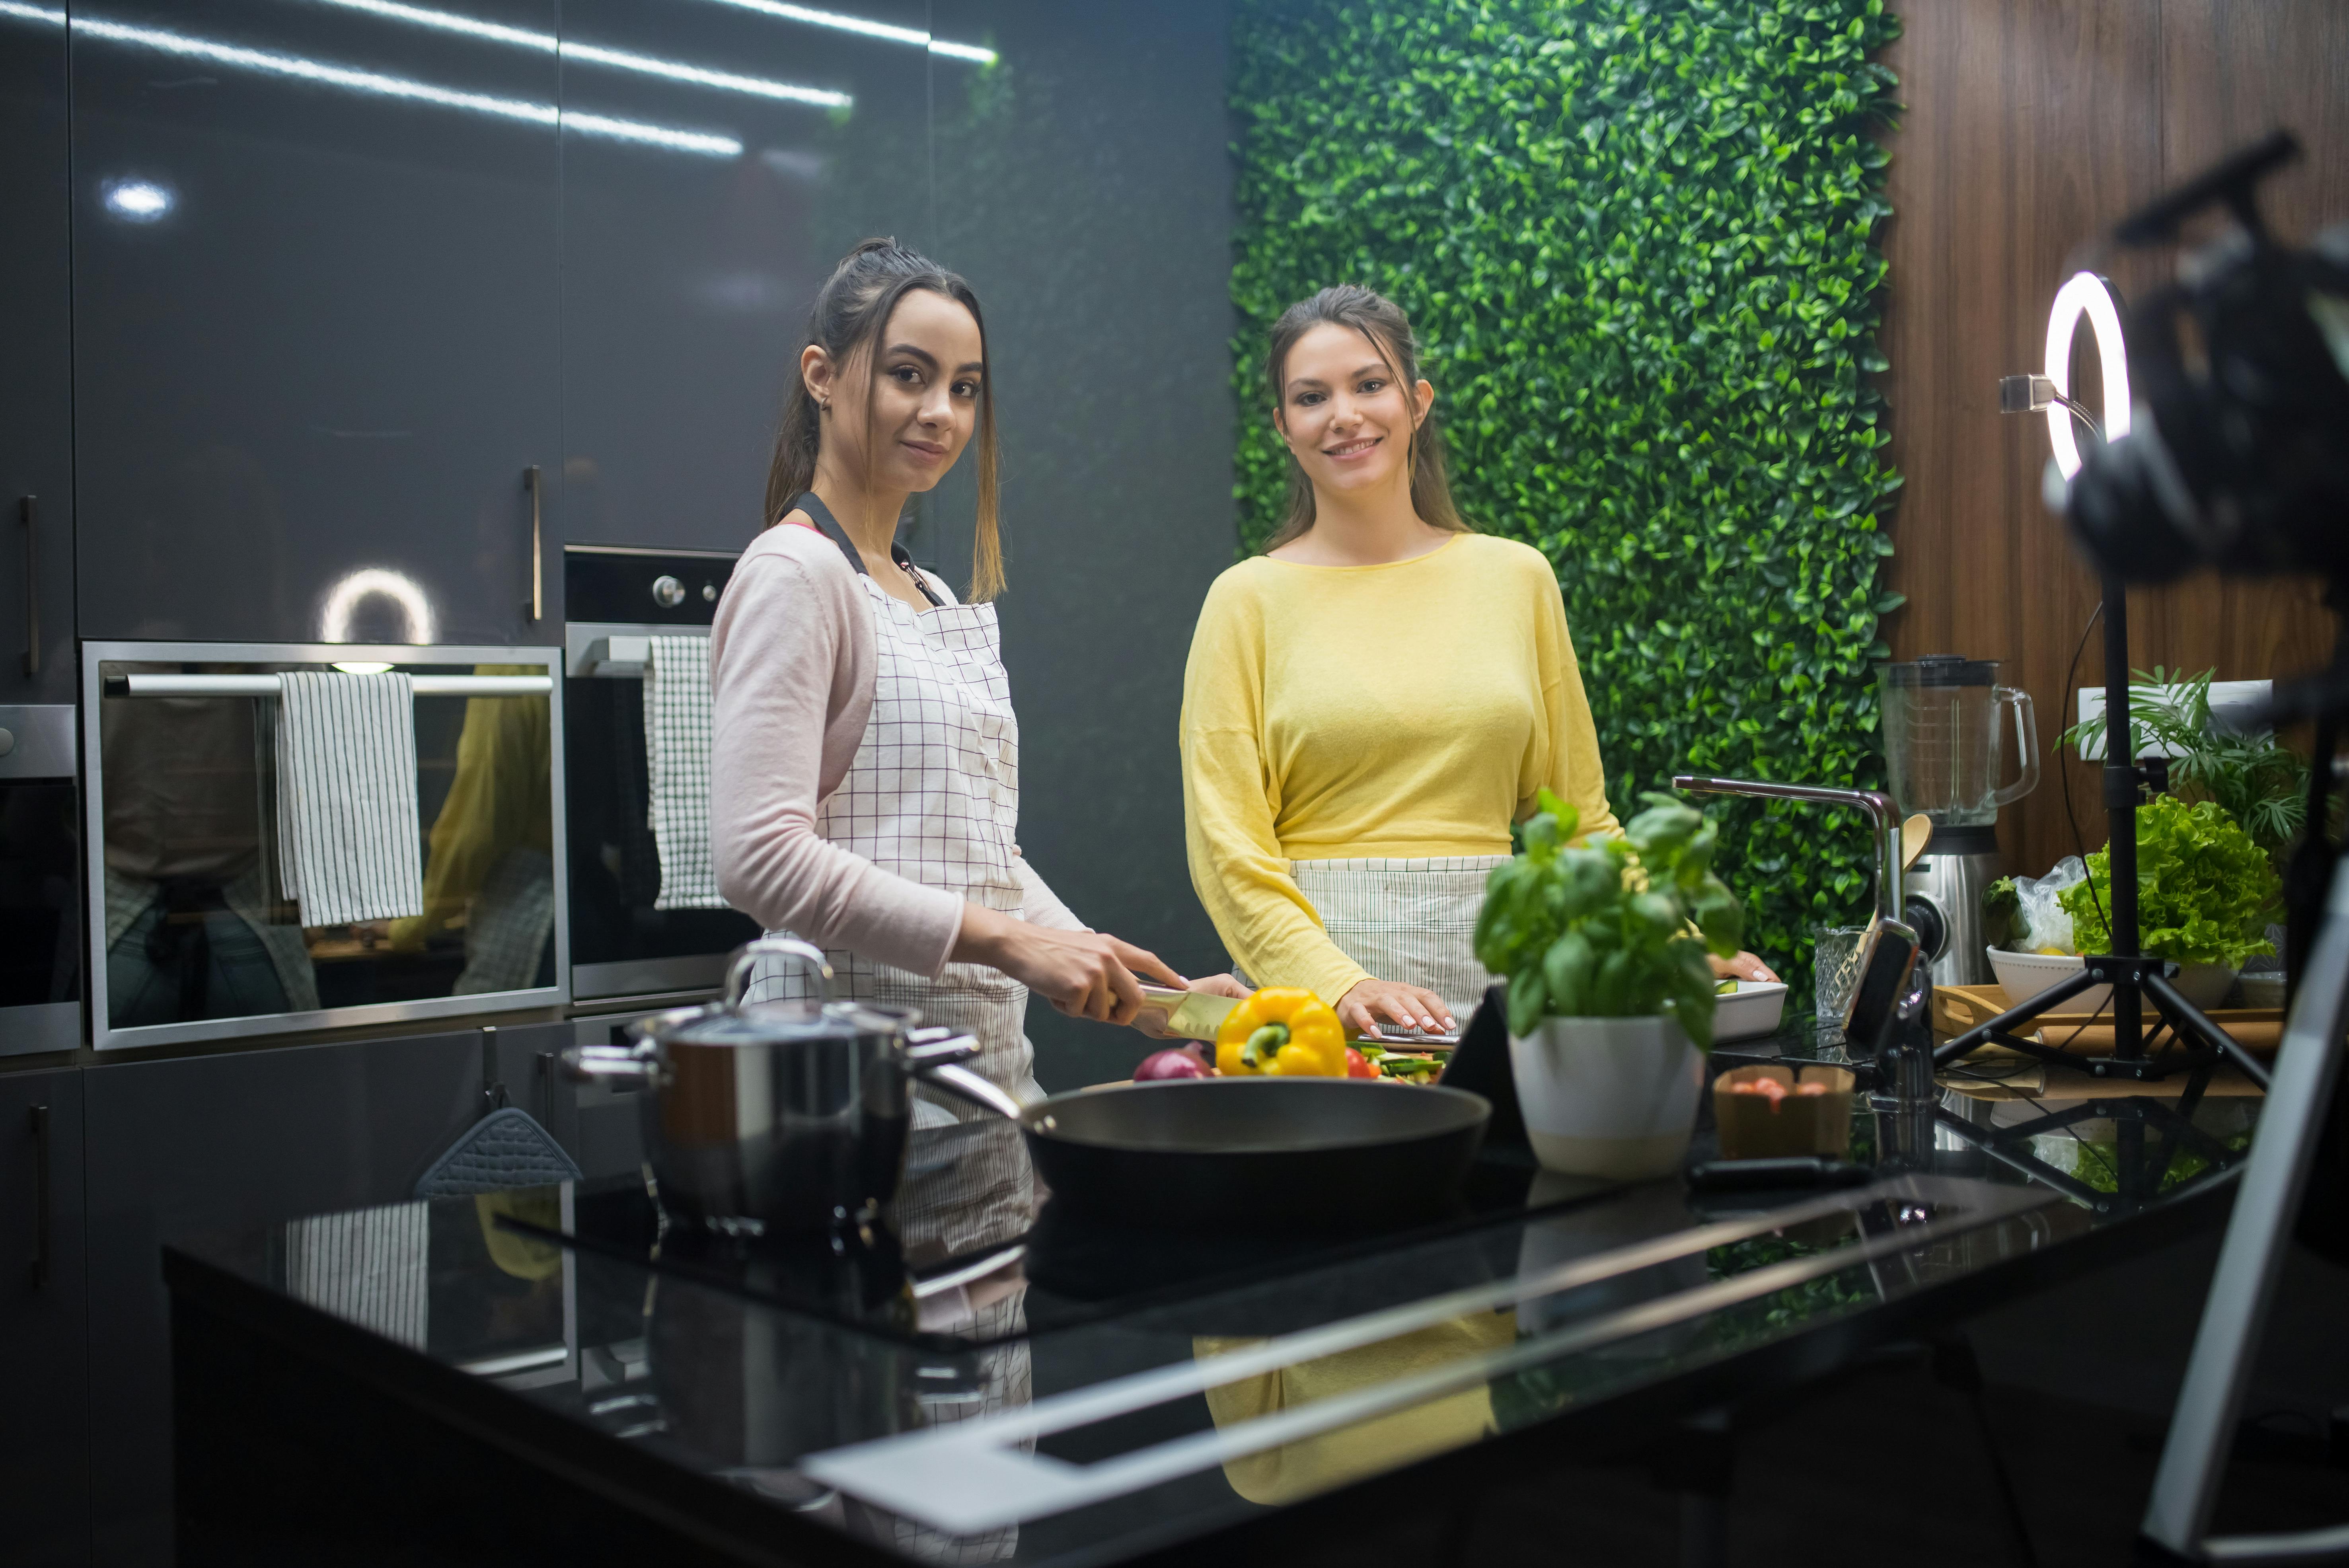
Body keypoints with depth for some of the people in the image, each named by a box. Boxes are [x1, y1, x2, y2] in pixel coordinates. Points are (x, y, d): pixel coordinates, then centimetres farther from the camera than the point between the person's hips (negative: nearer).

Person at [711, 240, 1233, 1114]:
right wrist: (1009, 942, -21)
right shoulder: (794, 575, -8)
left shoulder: (945, 606, 18)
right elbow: (760, 855, -19)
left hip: (989, 1066, 8)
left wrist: (1131, 991, 8)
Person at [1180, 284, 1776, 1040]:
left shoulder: (1516, 579, 10)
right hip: (1309, 968, -2)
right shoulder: (1249, 600, 2)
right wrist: (1339, 982, -18)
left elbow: (1578, 817, 16)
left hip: (1492, 964, 3)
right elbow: (1227, 843, -4)